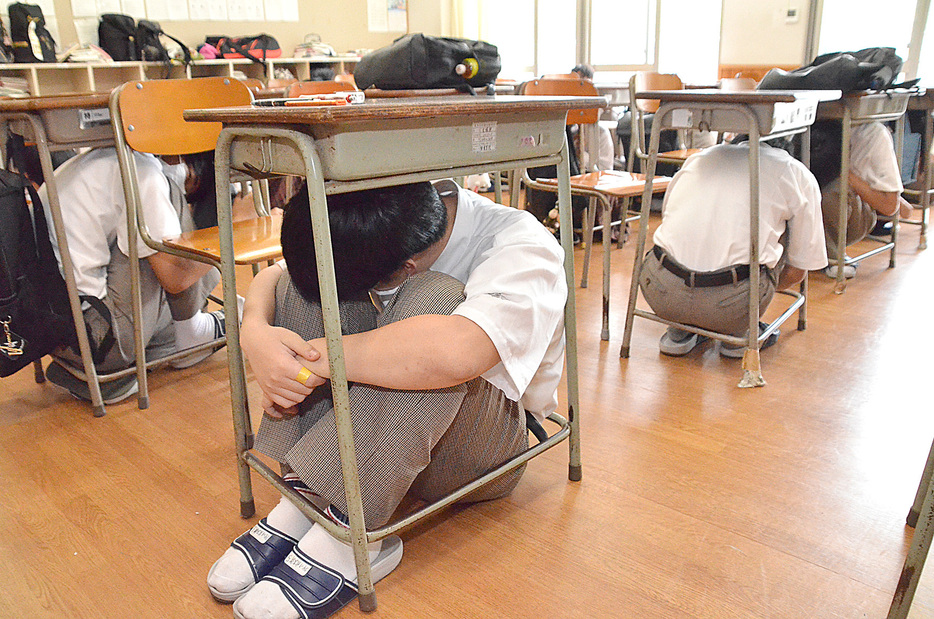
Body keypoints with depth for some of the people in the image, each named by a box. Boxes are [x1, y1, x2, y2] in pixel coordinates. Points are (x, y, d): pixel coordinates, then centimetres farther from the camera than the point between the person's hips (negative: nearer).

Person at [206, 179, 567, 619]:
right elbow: (270, 278, -1)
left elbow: (455, 352, -48)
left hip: (481, 452, -5)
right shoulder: (380, 234, -9)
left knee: (435, 297, -33)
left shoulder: (525, 250, -27)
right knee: (305, 280, -13)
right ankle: (305, 497, -19)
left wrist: (315, 358, -35)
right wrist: (255, 333, -24)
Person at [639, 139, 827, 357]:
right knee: (784, 224, 22)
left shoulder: (699, 157, 23)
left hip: (660, 294, 3)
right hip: (732, 306, -3)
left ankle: (680, 331, 21)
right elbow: (796, 272, 16)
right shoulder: (800, 176, 14)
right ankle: (739, 333, 20)